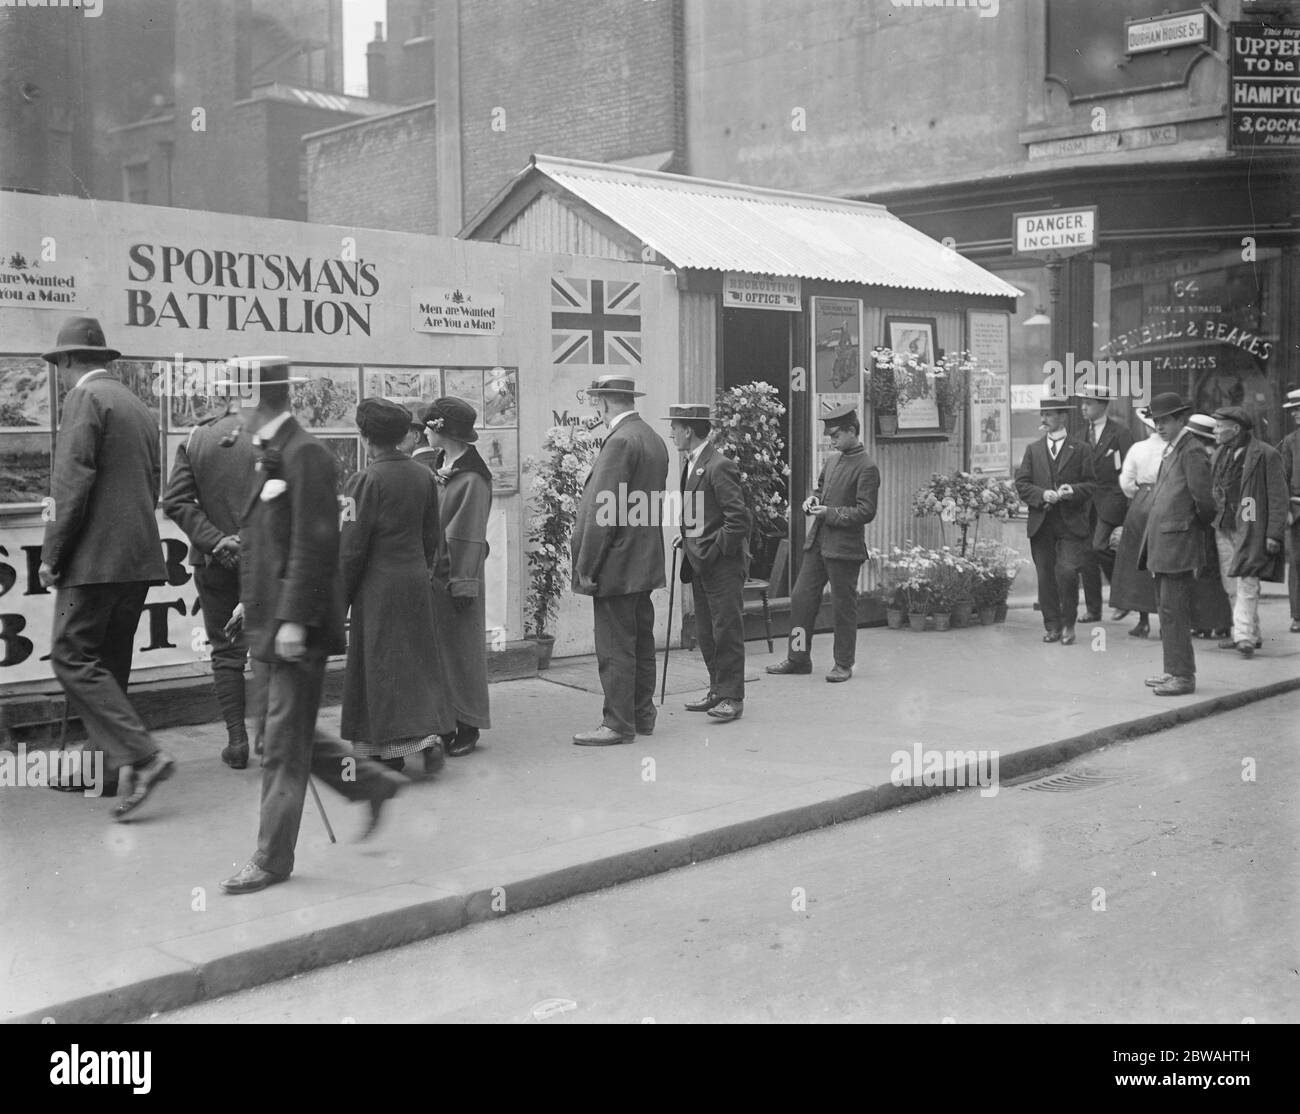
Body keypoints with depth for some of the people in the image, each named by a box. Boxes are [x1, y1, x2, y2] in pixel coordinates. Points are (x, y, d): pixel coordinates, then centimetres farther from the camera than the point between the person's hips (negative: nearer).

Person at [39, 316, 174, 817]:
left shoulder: (85, 399, -8)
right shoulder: (138, 406, 18)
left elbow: (73, 482, -16)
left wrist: (51, 554, -11)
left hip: (95, 557, -9)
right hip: (139, 556, 9)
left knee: (72, 657, -8)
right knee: (108, 663, 14)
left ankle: (144, 756, -17)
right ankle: (101, 765, 20)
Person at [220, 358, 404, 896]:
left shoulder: (305, 454, -16)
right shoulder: (271, 455, 13)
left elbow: (314, 544, -21)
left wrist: (293, 619, -22)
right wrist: (251, 600, 17)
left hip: (298, 624, -10)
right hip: (271, 618, 10)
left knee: (285, 744, 0)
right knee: (292, 734, 16)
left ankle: (273, 860, 10)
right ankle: (373, 781, 31)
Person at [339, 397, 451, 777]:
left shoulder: (365, 481, -14)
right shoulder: (423, 475, 5)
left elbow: (351, 546, -13)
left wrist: (339, 598, -4)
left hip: (378, 584, -6)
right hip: (416, 577, 6)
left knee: (380, 665, 2)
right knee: (418, 663, 13)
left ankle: (390, 751, 4)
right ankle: (430, 737, 3)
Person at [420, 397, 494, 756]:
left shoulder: (472, 479, -13)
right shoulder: (434, 468, 10)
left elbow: (469, 538, -16)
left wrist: (464, 586, -17)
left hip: (456, 577, -8)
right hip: (430, 574, 8)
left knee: (459, 652, 1)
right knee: (434, 652, 11)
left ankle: (468, 728, 11)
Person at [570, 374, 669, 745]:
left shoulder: (620, 441, -18)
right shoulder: (653, 438, 12)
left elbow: (603, 511, -20)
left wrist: (586, 567, -15)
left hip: (617, 563, -10)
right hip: (645, 561, 10)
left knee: (615, 648, -4)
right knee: (641, 642, 15)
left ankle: (618, 724, 1)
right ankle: (642, 715, 24)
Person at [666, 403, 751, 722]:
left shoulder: (719, 466, -16)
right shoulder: (690, 463, 14)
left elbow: (738, 516, -19)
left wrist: (718, 550, -16)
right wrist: (687, 536, 11)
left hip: (722, 563, -10)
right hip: (699, 562, 10)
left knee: (726, 630, -4)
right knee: (706, 632, 13)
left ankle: (732, 698, 1)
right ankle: (718, 690, 21)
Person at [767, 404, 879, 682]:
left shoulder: (866, 468, -12)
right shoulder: (833, 460, 12)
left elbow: (866, 512, -16)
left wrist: (830, 513, -17)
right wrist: (812, 498, 8)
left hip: (844, 548, -8)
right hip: (817, 543, 8)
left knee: (843, 606, 2)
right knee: (801, 597, 8)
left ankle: (844, 664, 15)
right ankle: (798, 658, 18)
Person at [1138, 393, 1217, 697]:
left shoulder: (1191, 452, -13)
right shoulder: (1170, 451, 16)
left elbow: (1203, 498, -18)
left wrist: (1200, 524, -1)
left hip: (1178, 541, -10)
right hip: (1161, 543, 10)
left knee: (1174, 611, -7)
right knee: (1167, 609, 14)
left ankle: (1183, 676, -2)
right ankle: (1174, 670, 22)